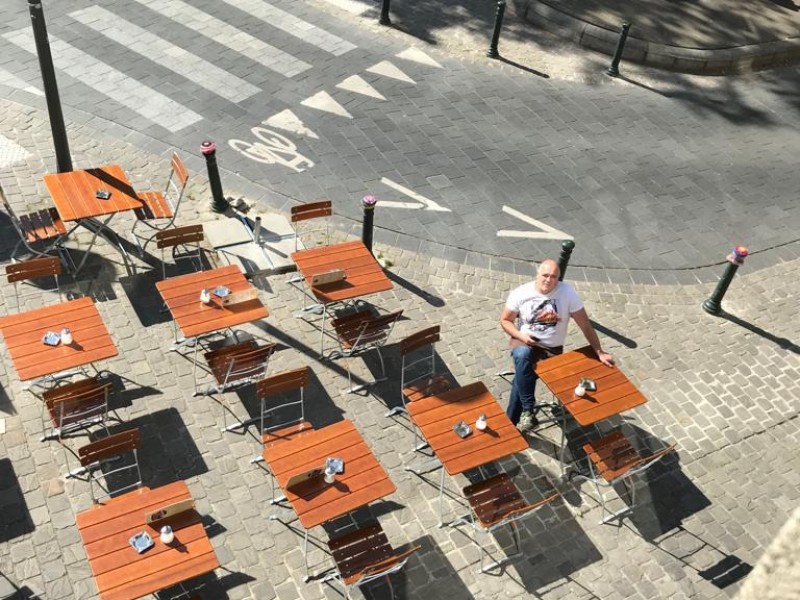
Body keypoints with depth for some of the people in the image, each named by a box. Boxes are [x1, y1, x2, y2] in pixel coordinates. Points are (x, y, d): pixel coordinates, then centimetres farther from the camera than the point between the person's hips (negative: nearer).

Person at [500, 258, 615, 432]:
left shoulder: (567, 292, -11)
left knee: (521, 379, -25)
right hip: (524, 342, 1)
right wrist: (521, 335, -15)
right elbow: (505, 320, 3)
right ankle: (528, 411, -27)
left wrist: (600, 352, -7)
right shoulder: (520, 293, -8)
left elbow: (585, 324, -6)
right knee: (522, 355, -36)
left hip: (552, 349, 0)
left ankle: (511, 422, -8)